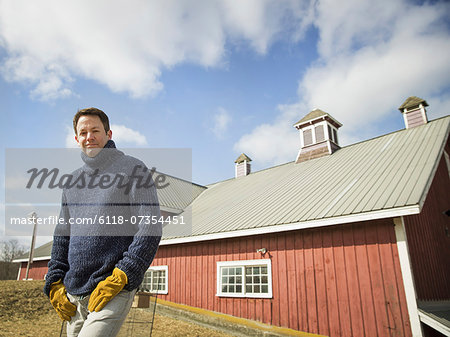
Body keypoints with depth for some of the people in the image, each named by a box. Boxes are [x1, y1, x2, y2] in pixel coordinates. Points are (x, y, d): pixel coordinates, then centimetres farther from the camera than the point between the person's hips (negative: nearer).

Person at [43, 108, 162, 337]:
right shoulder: (73, 180, 14)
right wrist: (55, 283, 9)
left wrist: (119, 277, -16)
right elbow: (62, 234, 18)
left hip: (115, 293, -6)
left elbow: (150, 228, -11)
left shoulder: (133, 170, -4)